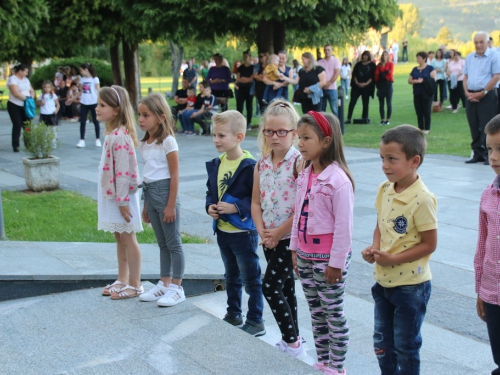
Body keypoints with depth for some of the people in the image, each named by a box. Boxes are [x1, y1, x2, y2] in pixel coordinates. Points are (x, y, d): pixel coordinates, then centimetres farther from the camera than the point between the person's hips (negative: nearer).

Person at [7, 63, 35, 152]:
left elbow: (32, 90, 15)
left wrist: (31, 97, -6)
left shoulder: (26, 79, 13)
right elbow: (16, 93, -22)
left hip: (25, 106, 6)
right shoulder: (12, 79, -11)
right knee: (17, 125, -9)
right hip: (15, 106, -6)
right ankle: (15, 145, -2)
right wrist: (27, 98, -18)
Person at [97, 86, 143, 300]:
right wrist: (117, 199, 18)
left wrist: (122, 201, -22)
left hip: (121, 196, -10)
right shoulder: (111, 133, 9)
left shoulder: (119, 136, -22)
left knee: (127, 239, 1)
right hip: (111, 194, 10)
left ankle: (135, 285, 12)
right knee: (119, 238, 17)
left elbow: (123, 171, -23)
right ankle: (122, 280, 29)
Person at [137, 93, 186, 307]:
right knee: (162, 243, 16)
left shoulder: (167, 141, -12)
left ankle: (176, 288, 9)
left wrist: (171, 205, -16)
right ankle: (164, 284, 25)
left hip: (164, 191, -8)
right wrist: (146, 206, 15)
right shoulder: (145, 143, 10)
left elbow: (174, 175, -13)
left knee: (173, 243, 1)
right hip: (150, 193, 8)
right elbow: (148, 174, 14)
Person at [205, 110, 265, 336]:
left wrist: (236, 207, -26)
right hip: (222, 231, 8)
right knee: (231, 277, 22)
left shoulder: (249, 166, -19)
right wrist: (210, 206, -5)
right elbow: (211, 191, 13)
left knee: (251, 279, 4)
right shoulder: (216, 165, 4)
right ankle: (233, 315, 36)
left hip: (243, 232, -7)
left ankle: (255, 322, 15)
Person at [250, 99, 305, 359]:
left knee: (270, 287, -7)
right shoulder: (262, 164, 6)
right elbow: (256, 202, 9)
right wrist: (262, 231, -6)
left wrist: (279, 232, -15)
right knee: (285, 287, 15)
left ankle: (293, 344, 7)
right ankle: (291, 340, 28)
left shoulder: (299, 162, -15)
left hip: (290, 237, -7)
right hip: (269, 238, 7)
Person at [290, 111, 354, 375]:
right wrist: (295, 249, 13)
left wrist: (336, 263, -16)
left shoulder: (338, 179, -19)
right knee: (316, 312, 17)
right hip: (305, 256, 8)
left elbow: (344, 226, -19)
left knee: (333, 314, 5)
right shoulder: (304, 175, 4)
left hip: (327, 260, -8)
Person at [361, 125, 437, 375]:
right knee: (382, 342, 19)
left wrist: (393, 258, -22)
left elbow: (429, 244, -18)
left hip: (410, 285, -7)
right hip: (383, 280, 7)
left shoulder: (422, 199, -22)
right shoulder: (384, 190, 0)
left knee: (406, 346, 9)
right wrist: (374, 248, -7)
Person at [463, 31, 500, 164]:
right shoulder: (469, 57, 14)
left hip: (487, 97, -5)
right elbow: (465, 76, 14)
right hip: (471, 97, 6)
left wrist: (483, 93, -13)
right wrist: (467, 93, -2)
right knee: (474, 127, 8)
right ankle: (477, 154, 16)